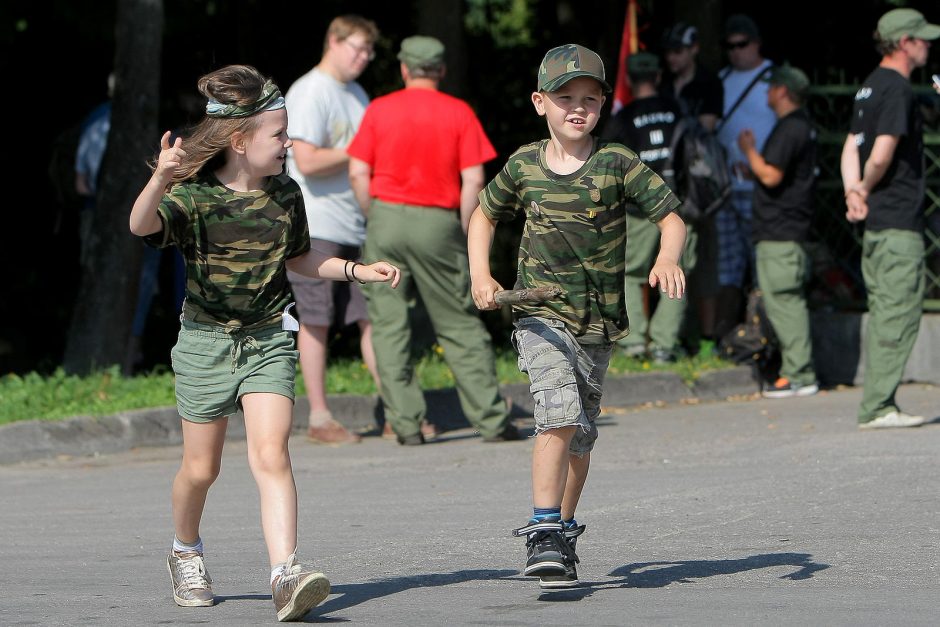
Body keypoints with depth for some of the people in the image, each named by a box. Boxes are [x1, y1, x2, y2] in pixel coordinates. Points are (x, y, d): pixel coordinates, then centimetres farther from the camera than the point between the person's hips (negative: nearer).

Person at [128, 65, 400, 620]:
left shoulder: (285, 195, 3)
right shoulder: (194, 198, -12)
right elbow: (142, 226, -33)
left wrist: (358, 270, 11)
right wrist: (160, 181, -52)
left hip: (269, 340, 2)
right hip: (206, 342, -2)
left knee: (271, 455, -16)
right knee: (201, 468, 9)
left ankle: (286, 574, -25)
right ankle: (186, 552, 37)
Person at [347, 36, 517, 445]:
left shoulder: (379, 110, 3)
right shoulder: (459, 113, 1)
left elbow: (358, 173, 0)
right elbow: (473, 180, -4)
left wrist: (376, 218, 11)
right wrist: (464, 233, 4)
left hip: (387, 216, 0)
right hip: (438, 224, 0)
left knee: (390, 326, 5)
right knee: (461, 328, 6)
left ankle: (406, 423, 0)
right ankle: (492, 421, 5)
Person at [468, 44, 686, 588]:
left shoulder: (618, 165, -5)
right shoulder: (524, 165, 1)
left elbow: (672, 217, -6)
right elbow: (484, 214, 19)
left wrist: (668, 258, -27)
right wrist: (481, 276, 5)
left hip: (599, 320, 1)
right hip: (541, 315, -1)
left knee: (580, 432, 13)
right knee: (559, 412, -23)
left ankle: (565, 530, 34)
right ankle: (543, 533, -26)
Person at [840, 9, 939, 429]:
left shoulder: (870, 86, 16)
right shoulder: (897, 88, -14)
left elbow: (852, 146, 14)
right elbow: (882, 156, -19)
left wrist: (853, 192, 0)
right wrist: (866, 189, -1)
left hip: (875, 221, 10)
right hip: (899, 221, -10)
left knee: (883, 312, 12)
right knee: (900, 314, -8)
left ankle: (877, 404, 14)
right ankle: (877, 407, -9)